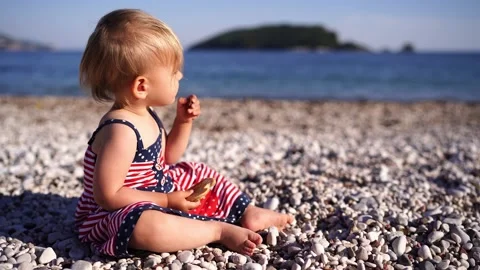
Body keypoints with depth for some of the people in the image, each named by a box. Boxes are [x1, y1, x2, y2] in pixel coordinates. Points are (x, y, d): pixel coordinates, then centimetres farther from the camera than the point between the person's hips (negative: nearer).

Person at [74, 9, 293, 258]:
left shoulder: (144, 114, 1)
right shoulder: (121, 131, -29)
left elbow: (165, 159, 15)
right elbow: (108, 196, -30)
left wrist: (183, 122, 0)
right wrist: (167, 201, -24)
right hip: (114, 216, -10)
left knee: (199, 173, 17)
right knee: (149, 225, -41)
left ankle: (247, 213, 15)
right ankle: (219, 229, -23)